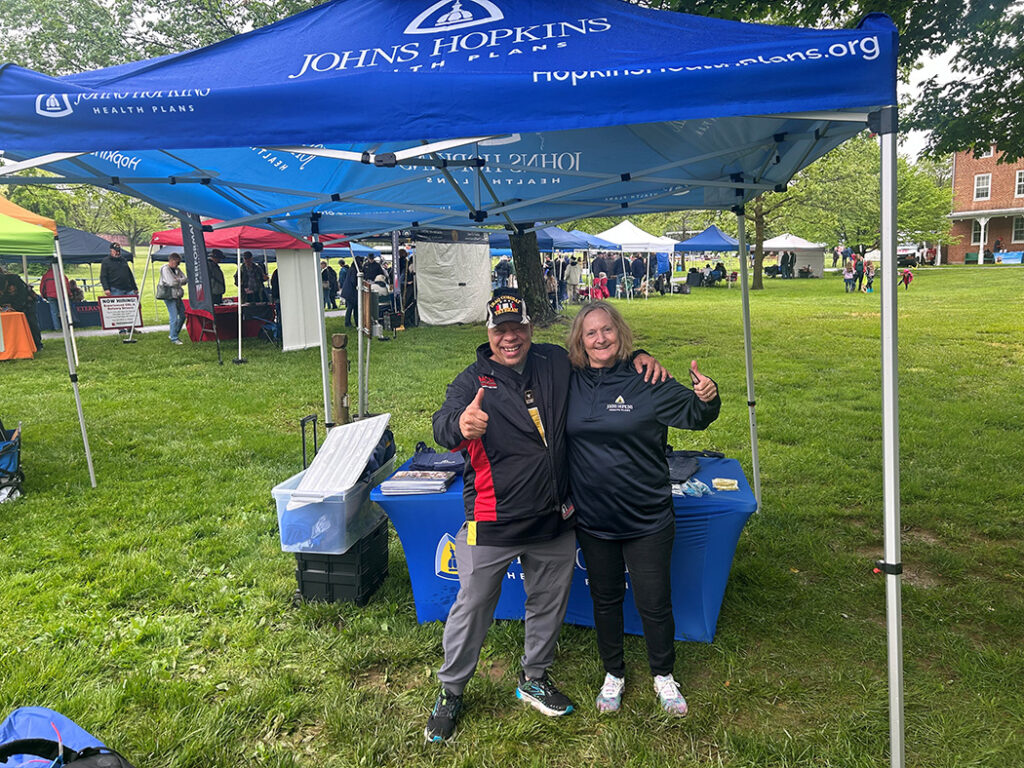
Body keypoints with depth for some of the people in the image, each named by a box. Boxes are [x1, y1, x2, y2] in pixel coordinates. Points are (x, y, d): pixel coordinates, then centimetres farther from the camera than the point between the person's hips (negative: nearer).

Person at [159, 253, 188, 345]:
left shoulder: (177, 269, 13)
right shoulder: (165, 269, -11)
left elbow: (184, 280, 5)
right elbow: (172, 282, -20)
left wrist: (178, 280, -14)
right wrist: (182, 280, -8)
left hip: (177, 296, 8)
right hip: (169, 296, -8)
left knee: (183, 315, 12)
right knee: (174, 318, -9)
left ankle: (172, 334, 27)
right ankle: (173, 338, 1)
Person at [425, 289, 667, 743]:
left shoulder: (556, 363, 2)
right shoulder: (474, 382, -9)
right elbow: (442, 427, -26)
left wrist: (638, 357, -1)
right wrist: (461, 425, -50)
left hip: (555, 518, 4)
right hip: (493, 522, -4)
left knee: (549, 604, 19)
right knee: (473, 607, 8)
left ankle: (533, 680, 43)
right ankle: (450, 692, 30)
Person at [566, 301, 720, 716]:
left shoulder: (647, 381, -11)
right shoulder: (571, 382, -3)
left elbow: (693, 414, -8)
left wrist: (707, 397, -33)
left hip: (648, 520, -2)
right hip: (593, 520, 3)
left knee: (654, 602, 10)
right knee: (605, 599, 19)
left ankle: (663, 675, 37)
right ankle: (613, 673, 41)